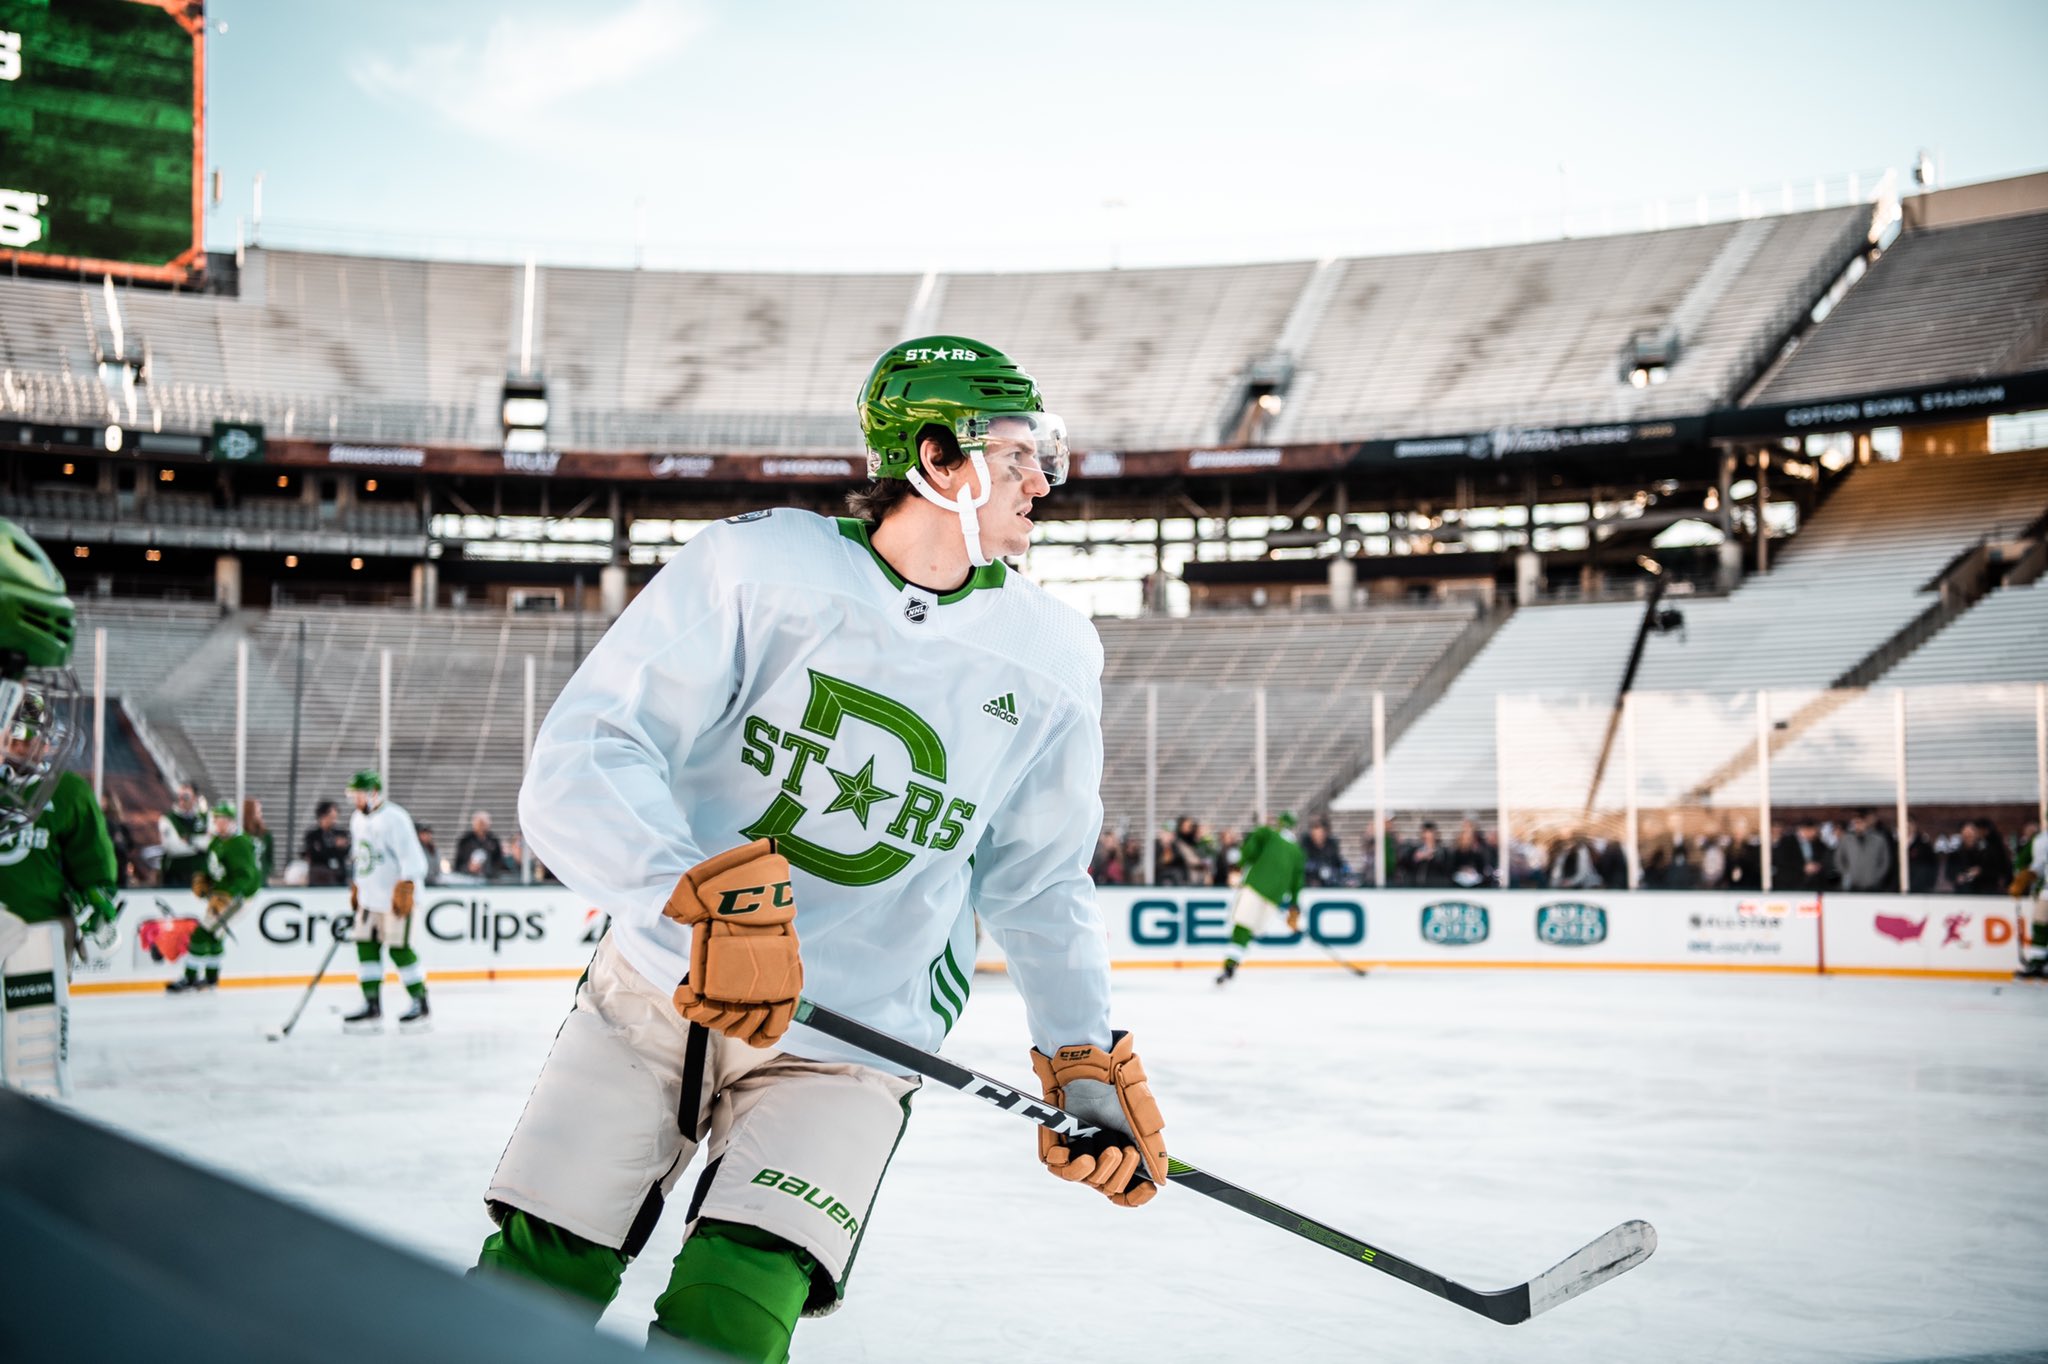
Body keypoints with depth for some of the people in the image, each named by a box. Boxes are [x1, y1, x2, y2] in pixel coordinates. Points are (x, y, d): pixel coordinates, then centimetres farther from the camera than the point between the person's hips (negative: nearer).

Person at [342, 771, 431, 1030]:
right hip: (369, 897, 9)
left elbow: (412, 858, -19)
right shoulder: (358, 819, 13)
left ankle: (420, 1003, 4)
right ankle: (372, 1007, 8)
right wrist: (354, 889, 23)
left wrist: (404, 891, -23)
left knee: (398, 948, -7)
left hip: (394, 899, -9)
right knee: (365, 946, 4)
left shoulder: (393, 818, -15)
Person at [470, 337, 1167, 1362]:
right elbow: (580, 764, -21)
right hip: (654, 992, -1)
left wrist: (1087, 1056, -1)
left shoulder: (1051, 657, -3)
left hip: (851, 1040, 1)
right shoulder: (754, 565, -14)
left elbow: (1036, 878, 9)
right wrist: (709, 890, -38)